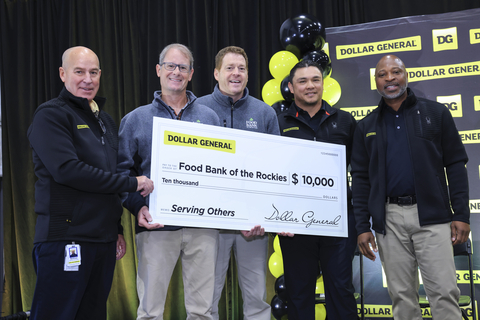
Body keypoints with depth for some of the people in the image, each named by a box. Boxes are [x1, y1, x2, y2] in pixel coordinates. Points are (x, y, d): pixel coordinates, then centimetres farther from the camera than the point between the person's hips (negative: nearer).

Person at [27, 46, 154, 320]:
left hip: (104, 240, 8)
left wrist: (118, 230, 19)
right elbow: (67, 170, -19)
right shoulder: (51, 115, -6)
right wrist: (132, 183, -14)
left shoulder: (105, 121, 19)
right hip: (65, 238, -7)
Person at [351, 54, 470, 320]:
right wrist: (362, 226, 2)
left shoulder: (436, 113, 5)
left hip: (431, 215, -2)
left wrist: (462, 214, -5)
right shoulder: (366, 127, 10)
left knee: (444, 292, -5)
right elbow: (360, 178, 9)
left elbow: (455, 165, 3)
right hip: (389, 219, 2)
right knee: (401, 295, 6)